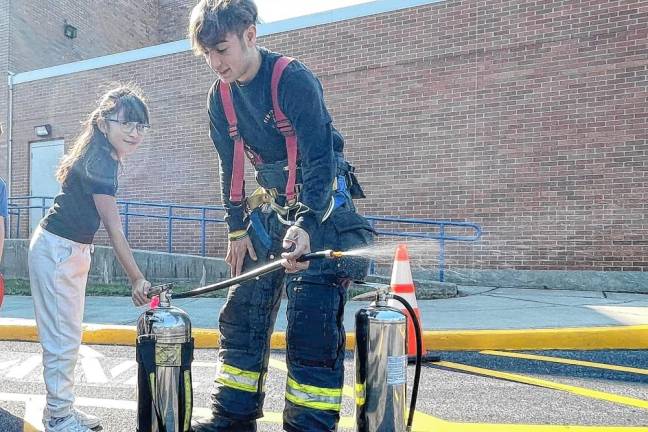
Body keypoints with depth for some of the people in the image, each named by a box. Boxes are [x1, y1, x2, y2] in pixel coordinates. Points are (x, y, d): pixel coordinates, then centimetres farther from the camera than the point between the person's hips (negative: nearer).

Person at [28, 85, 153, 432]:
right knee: (62, 338, -3)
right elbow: (114, 230, -24)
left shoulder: (104, 157, 7)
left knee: (68, 336, 15)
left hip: (74, 250, 10)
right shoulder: (99, 164, -22)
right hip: (56, 250, -10)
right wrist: (136, 279, -22)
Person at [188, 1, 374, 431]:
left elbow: (320, 159, -23)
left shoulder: (295, 79, -19)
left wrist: (306, 225, -34)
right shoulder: (221, 96, 3)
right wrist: (237, 229, 6)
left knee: (312, 324, -12)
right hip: (271, 208, 7)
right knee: (242, 314, 8)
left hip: (322, 206, -7)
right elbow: (231, 168, 10)